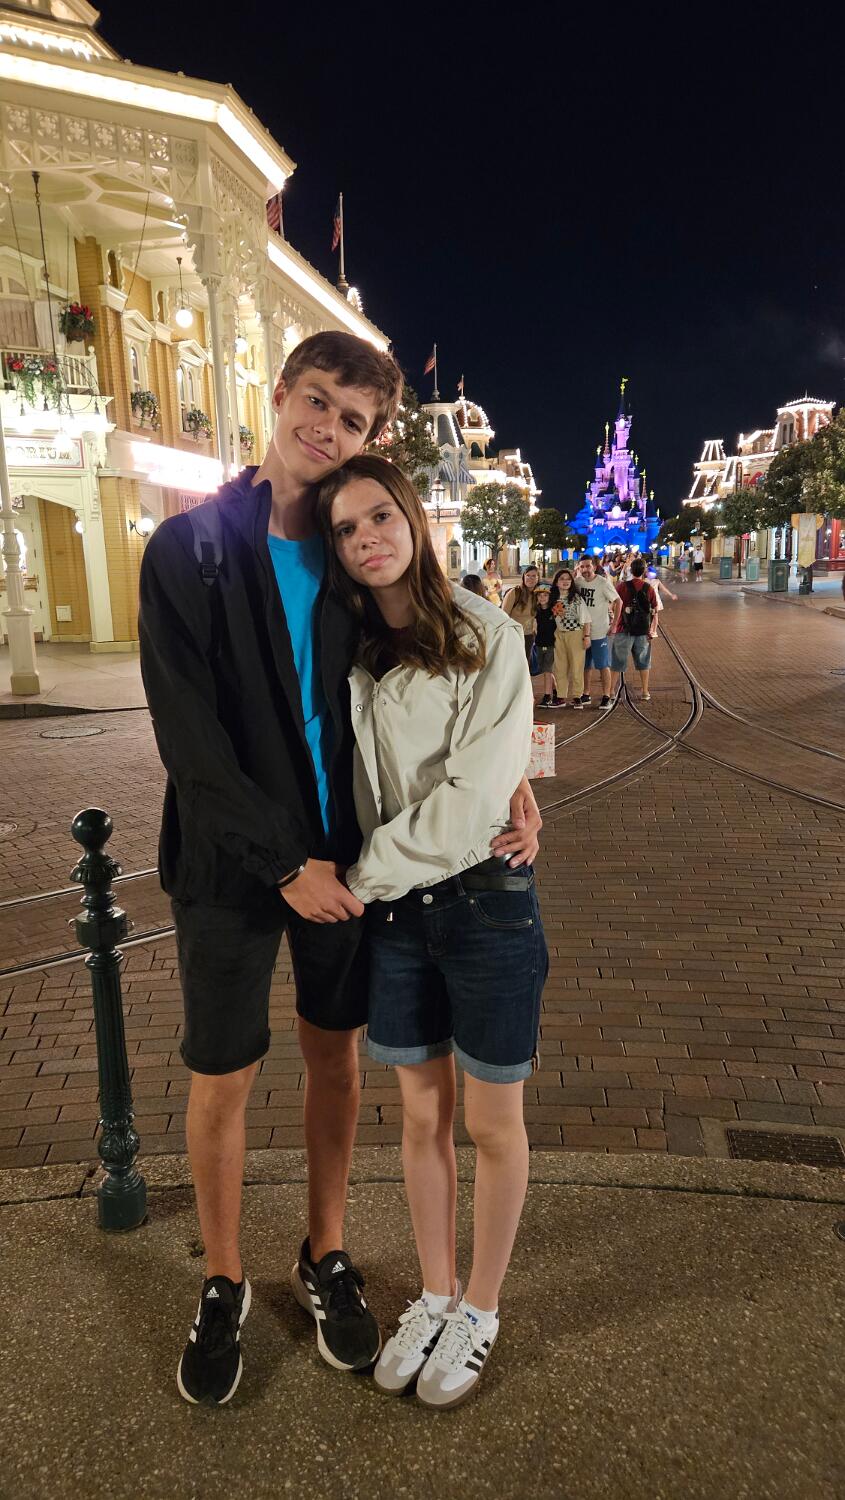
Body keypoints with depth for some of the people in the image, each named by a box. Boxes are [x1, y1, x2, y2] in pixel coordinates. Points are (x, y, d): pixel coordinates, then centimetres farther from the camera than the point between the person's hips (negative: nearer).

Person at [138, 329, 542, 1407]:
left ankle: (325, 1256, 40)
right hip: (232, 860, -3)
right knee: (222, 1078, 10)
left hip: (339, 852, 3)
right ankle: (223, 1283, 36)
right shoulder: (188, 549, -8)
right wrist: (283, 860, -16)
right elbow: (188, 737, -13)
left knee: (336, 1054, 16)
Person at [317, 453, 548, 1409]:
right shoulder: (351, 652, 4)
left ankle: (479, 1310, 37)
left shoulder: (487, 638, -11)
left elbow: (470, 799, -18)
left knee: (491, 1123, 14)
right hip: (390, 910, 4)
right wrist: (355, 881, -2)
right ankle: (434, 1295, 40)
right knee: (422, 1114, 18)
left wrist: (364, 875, -12)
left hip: (485, 902, -4)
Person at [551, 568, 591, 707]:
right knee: (560, 667, 4)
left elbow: (586, 618, -1)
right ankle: (561, 696, 10)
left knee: (576, 666, -1)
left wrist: (587, 636, -7)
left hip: (576, 634, -3)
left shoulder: (577, 597, -2)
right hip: (559, 635, 3)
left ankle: (576, 696, 6)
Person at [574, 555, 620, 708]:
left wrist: (614, 624, -9)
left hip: (600, 632, -5)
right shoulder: (577, 582, 1)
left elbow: (618, 601, -7)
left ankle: (606, 697, 5)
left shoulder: (603, 583, -11)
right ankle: (585, 695, 23)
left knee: (603, 666, 0)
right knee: (584, 665, 13)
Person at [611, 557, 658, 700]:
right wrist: (654, 630, 6)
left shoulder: (623, 586, -8)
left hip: (625, 629, -2)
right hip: (643, 630, 2)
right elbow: (654, 611, 2)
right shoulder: (649, 588, 1)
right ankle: (645, 692, 18)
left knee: (618, 662, 5)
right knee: (643, 662, 13)